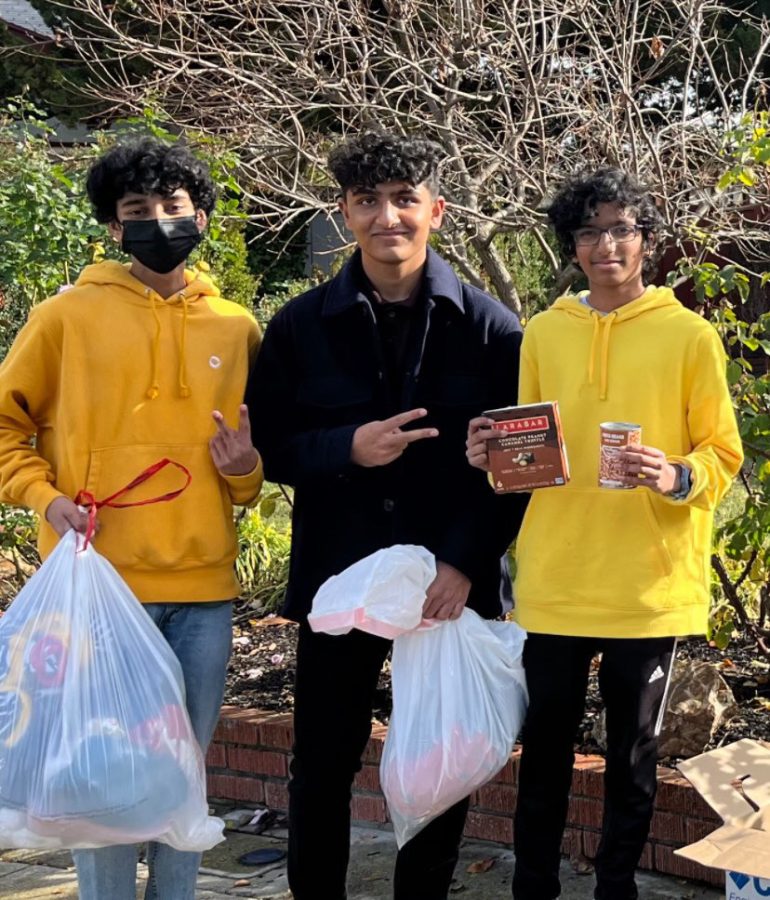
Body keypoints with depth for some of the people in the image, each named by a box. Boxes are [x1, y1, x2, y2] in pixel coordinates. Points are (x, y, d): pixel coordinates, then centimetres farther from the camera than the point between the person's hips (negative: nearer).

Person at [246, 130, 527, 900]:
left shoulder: (488, 327, -2)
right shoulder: (301, 327, 1)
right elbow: (265, 446, 2)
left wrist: (466, 561, -13)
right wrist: (348, 448, -17)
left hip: (451, 586, -1)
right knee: (321, 769, 8)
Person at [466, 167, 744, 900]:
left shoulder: (690, 336, -2)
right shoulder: (543, 333, 7)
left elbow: (723, 456, 0)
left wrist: (678, 478, -20)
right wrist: (496, 457, -7)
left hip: (650, 584, -2)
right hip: (555, 583, 2)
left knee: (632, 755, 7)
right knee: (545, 748, 7)